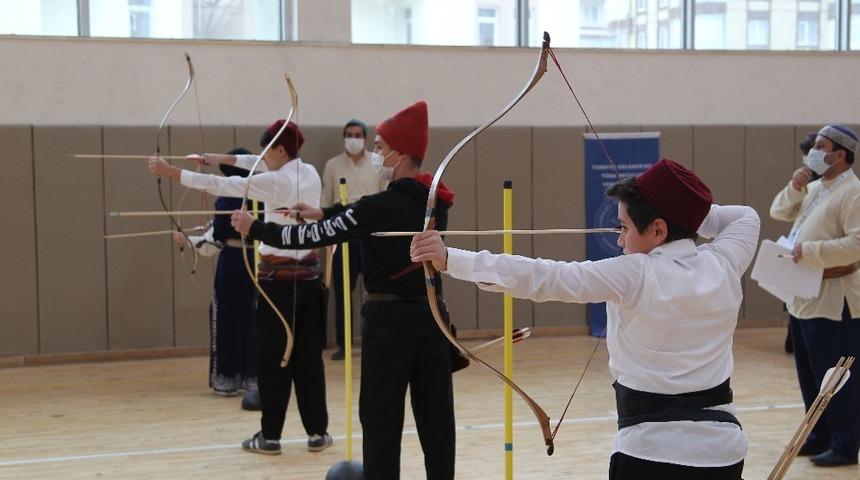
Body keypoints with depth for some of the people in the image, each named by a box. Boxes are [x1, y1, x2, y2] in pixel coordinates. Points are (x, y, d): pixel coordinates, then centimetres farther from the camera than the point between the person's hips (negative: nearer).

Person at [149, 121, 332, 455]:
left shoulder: (275, 182, -16)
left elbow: (217, 185, -14)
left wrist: (169, 171, -8)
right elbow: (262, 165, 20)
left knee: (273, 358, 3)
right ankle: (318, 432, 13)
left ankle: (270, 436, 9)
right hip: (308, 274, 6)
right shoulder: (310, 174, 4)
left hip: (279, 277, -6)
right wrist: (225, 159, 21)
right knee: (309, 356, 10)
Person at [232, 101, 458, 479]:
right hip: (431, 318, 7)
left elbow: (315, 238, -12)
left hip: (390, 322, -7)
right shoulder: (434, 200, 5)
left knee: (381, 420, 3)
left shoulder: (382, 206, -17)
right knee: (436, 417, 10)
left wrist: (255, 228, -1)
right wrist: (326, 213, 28)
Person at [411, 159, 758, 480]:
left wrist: (450, 259, -21)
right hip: (723, 449, 6)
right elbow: (745, 218, 22)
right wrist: (688, 215, 14)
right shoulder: (723, 266, 0)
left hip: (652, 452, -5)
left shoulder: (635, 275, -15)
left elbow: (543, 278, -20)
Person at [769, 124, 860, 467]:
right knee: (810, 374, 16)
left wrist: (809, 251, -24)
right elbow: (778, 212, 18)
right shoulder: (814, 188, 13)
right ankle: (820, 436, 28)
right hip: (804, 297, 9)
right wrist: (794, 188, 0)